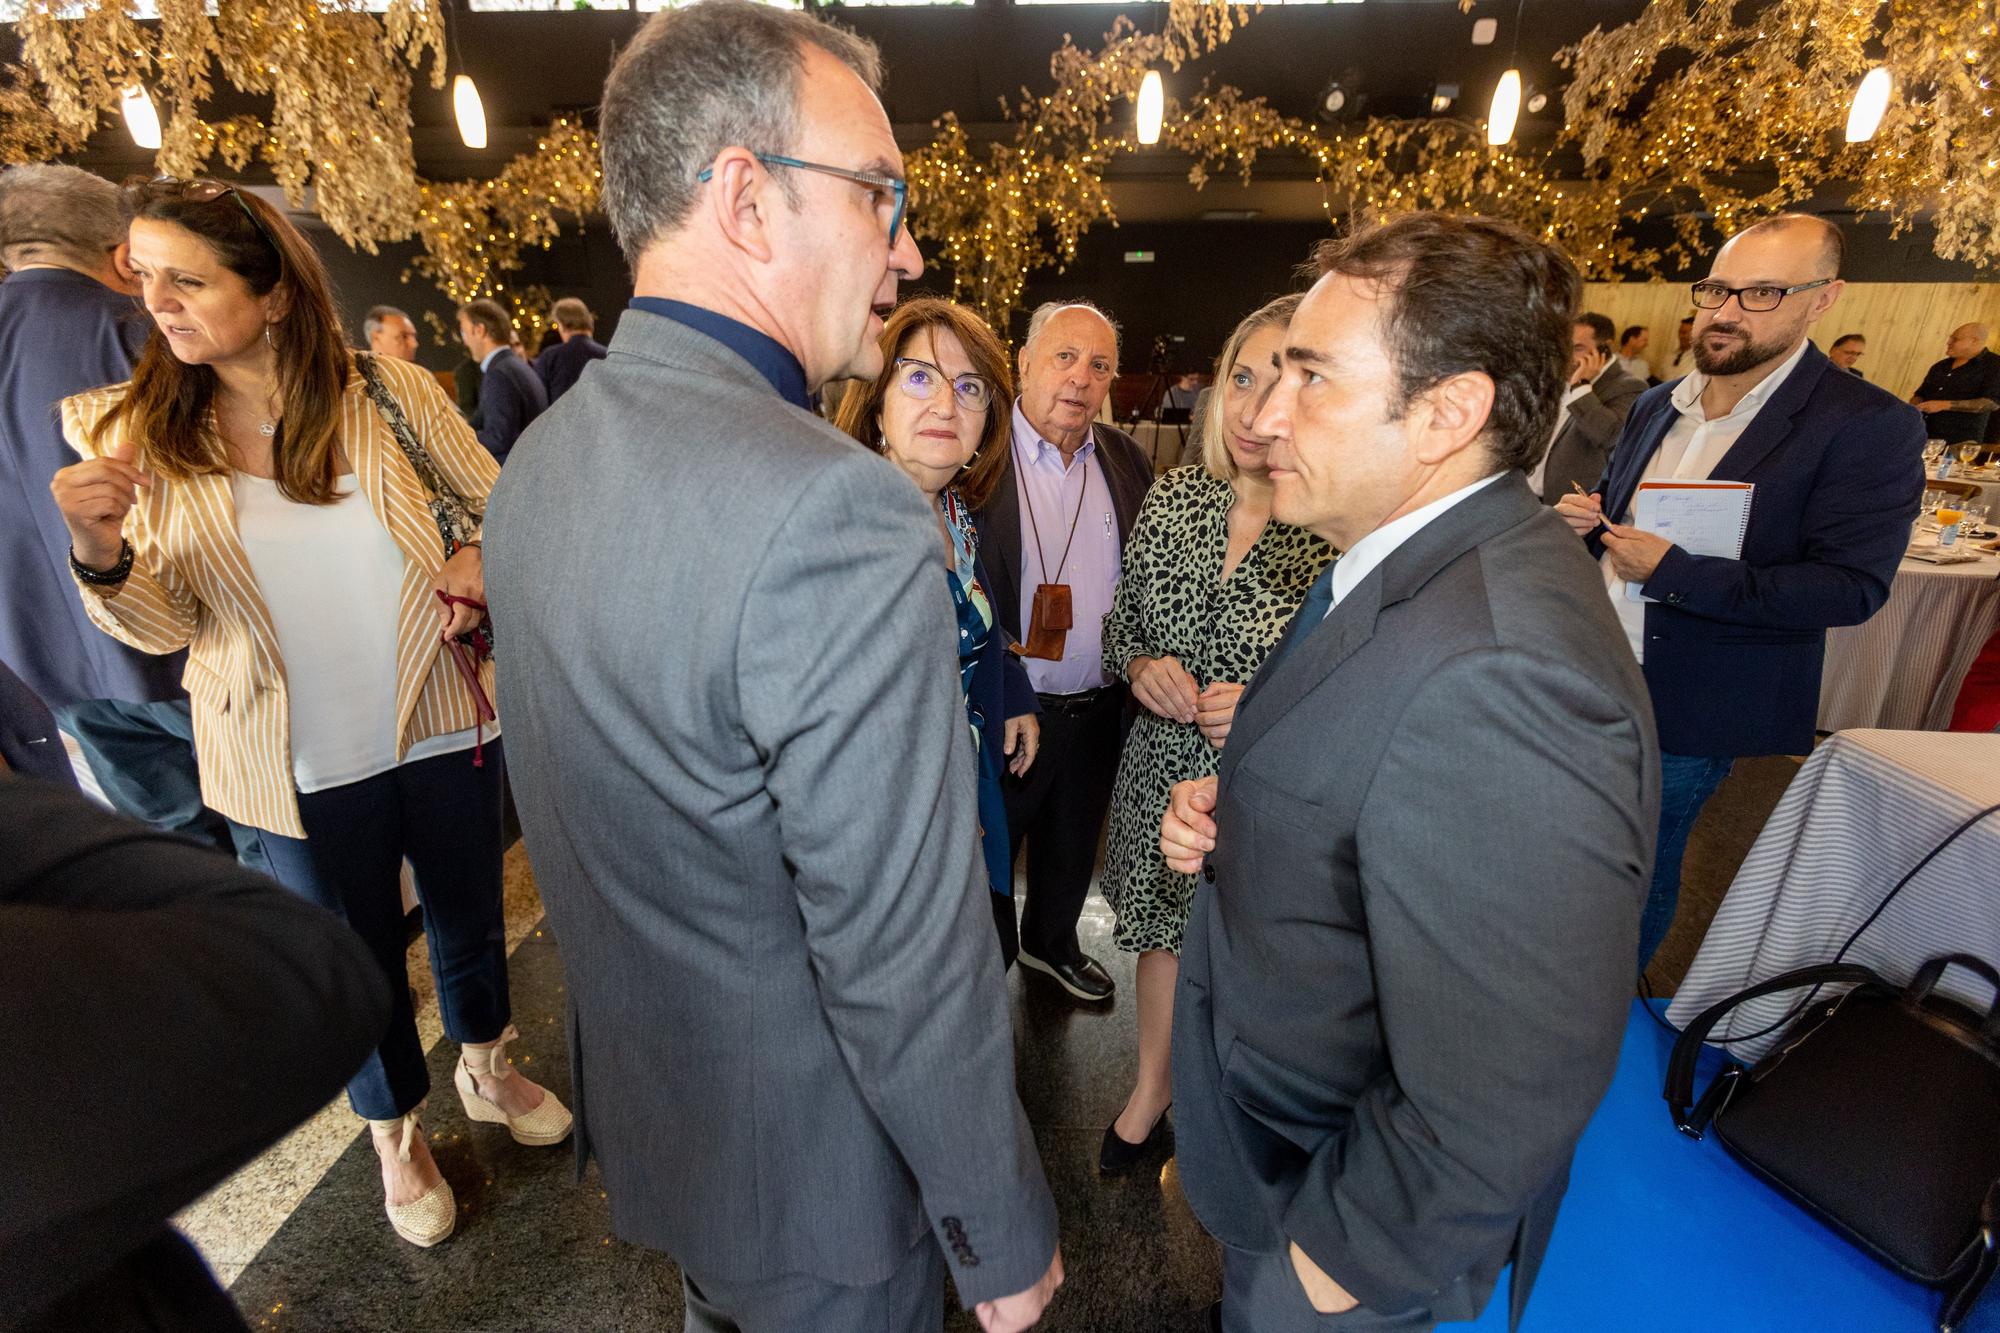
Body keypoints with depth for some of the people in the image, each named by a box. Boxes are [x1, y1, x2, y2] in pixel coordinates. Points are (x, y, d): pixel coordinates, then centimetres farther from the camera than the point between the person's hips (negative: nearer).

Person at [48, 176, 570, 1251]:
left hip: (438, 728, 0)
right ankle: (395, 1134, 45)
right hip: (301, 768, 1)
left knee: (468, 918, 20)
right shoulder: (136, 432, -3)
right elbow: (163, 626, -3)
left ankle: (487, 1069, 49)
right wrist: (98, 555, -23)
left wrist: (481, 559, -18)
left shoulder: (392, 395, -7)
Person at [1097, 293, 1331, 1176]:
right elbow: (1120, 626, 6)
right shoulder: (1173, 496, -4)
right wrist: (1142, 666, -14)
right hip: (1165, 768, 4)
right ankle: (1152, 1088, 53)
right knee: (1167, 932, 24)